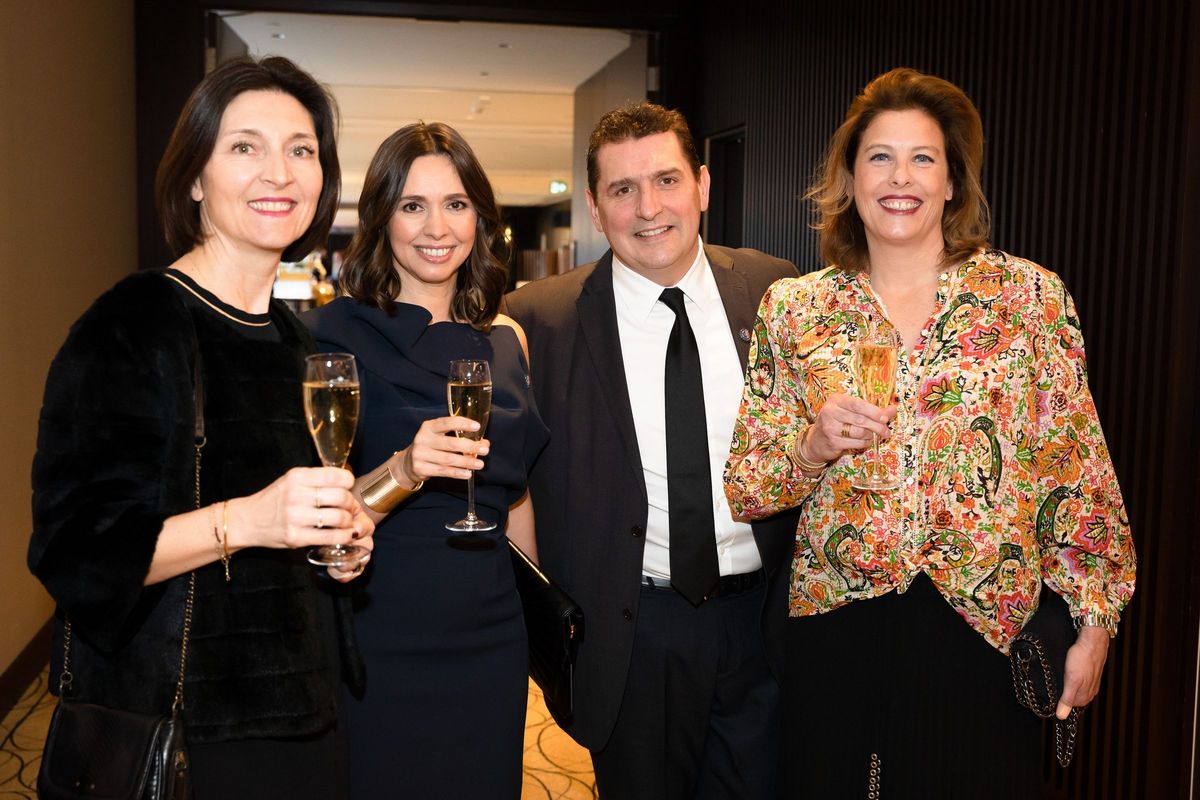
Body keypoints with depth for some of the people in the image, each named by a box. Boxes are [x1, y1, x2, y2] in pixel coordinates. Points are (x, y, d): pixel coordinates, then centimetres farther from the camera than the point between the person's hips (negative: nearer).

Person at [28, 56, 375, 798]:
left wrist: (339, 530, -1)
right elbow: (73, 548, -16)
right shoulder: (130, 326, -13)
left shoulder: (301, 341, 8)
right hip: (175, 717, -6)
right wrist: (243, 519, -28)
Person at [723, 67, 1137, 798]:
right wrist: (814, 446, -16)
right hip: (834, 628, 1)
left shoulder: (1032, 294, -2)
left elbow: (1076, 466, 1)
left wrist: (1094, 620, -1)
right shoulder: (792, 308, 1)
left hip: (985, 626, 0)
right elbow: (744, 489, 2)